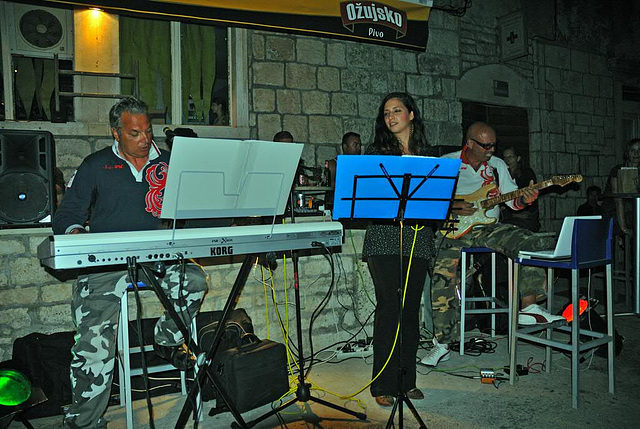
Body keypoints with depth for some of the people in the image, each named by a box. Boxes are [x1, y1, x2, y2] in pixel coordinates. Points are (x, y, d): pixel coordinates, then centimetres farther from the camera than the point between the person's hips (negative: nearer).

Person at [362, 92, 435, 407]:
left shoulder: (425, 154, 16)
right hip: (384, 236, -3)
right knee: (389, 306, -7)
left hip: (417, 237, 3)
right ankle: (384, 384, 2)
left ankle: (408, 379, 18)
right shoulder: (376, 151, 7)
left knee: (411, 307, 6)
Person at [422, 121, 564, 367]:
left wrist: (525, 200, -15)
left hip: (489, 228, 4)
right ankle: (443, 342, -15)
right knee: (443, 274, -26)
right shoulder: (445, 163, 0)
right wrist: (451, 207, -16)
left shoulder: (497, 165, 12)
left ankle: (529, 308, -12)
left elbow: (512, 200, 9)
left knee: (534, 244, -19)